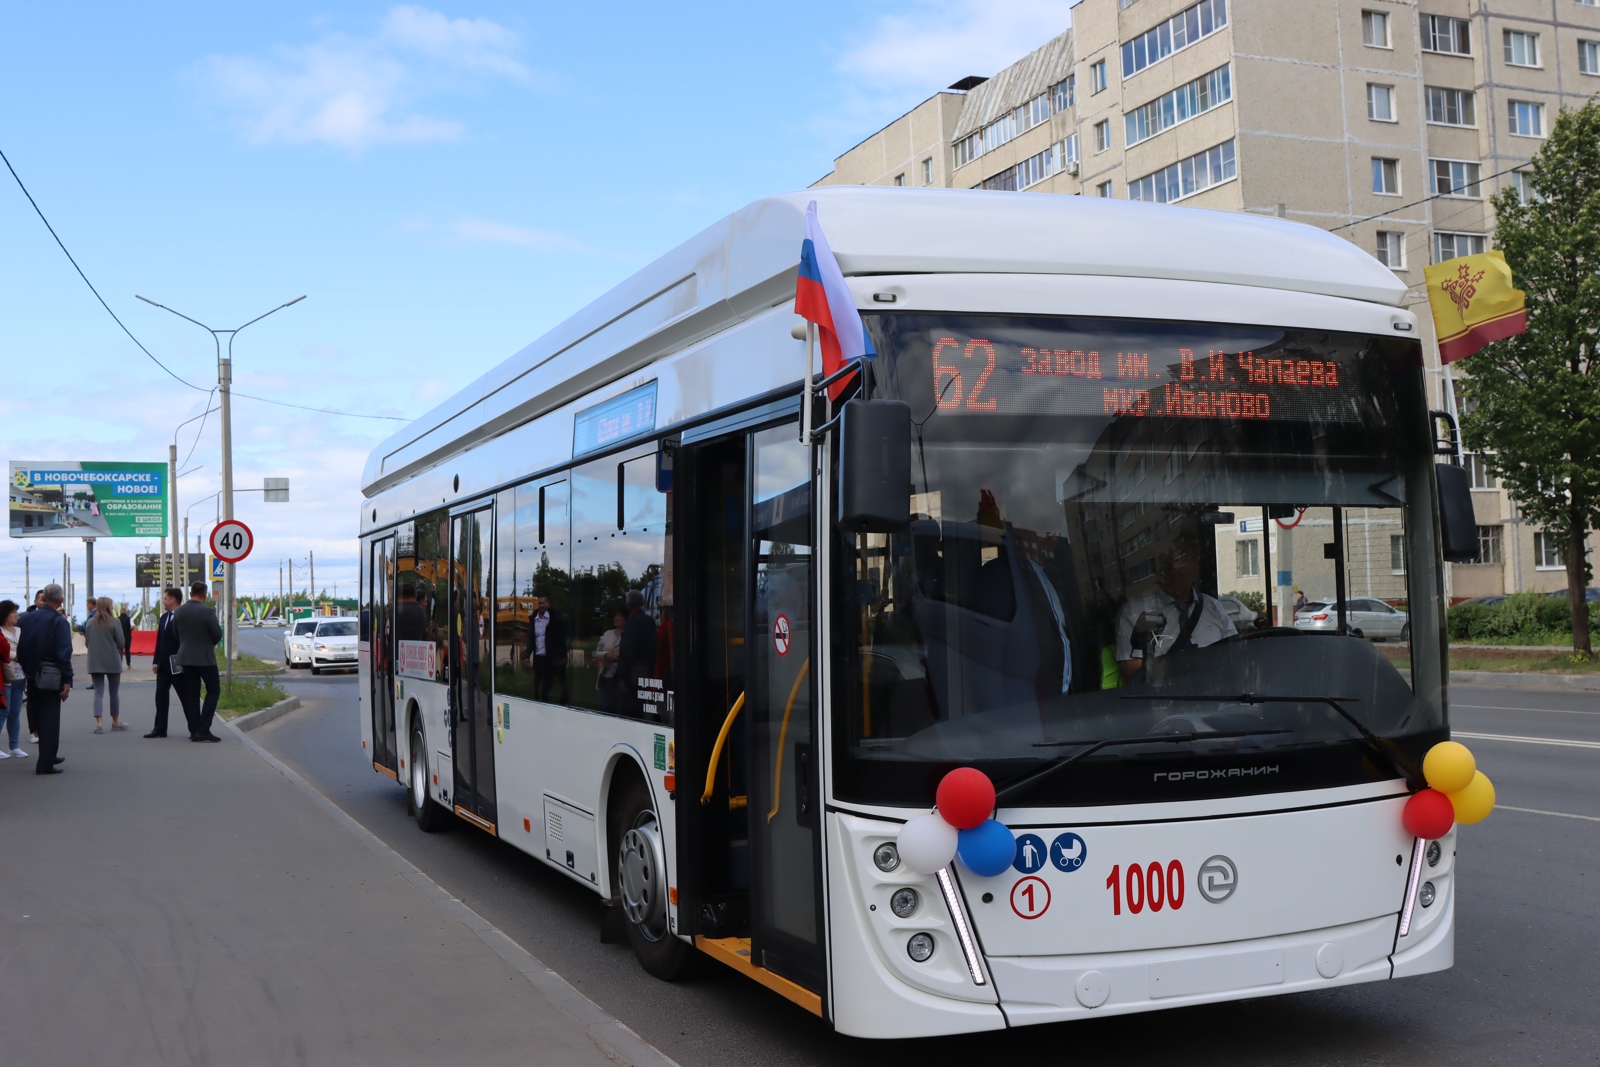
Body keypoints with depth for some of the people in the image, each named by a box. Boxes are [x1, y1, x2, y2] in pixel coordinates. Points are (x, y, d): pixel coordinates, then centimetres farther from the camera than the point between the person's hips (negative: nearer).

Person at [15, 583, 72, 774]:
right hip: (50, 677, -6)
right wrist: (67, 680, -15)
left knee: (39, 718, 19)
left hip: (31, 675, 6)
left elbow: (20, 647, 6)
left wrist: (25, 669, 12)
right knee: (50, 720, 1)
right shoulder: (60, 622, -13)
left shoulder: (27, 618, 4)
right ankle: (45, 764, 1)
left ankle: (48, 756, 32)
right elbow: (64, 654, -18)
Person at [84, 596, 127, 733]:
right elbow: (121, 643, -9)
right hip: (112, 662, -2)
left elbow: (87, 642, 7)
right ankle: (116, 721, 22)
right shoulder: (114, 622, -9)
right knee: (114, 692, 11)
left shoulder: (90, 622, 1)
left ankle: (99, 722, -9)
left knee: (98, 692, 3)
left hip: (95, 662, 2)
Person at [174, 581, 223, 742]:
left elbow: (176, 633, 9)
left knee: (191, 694, 9)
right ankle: (203, 729, -6)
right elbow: (218, 634, -11)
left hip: (185, 657, 5)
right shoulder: (207, 612, -15)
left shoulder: (178, 612, 1)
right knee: (213, 690, 4)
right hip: (205, 658, -5)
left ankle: (194, 730, 8)